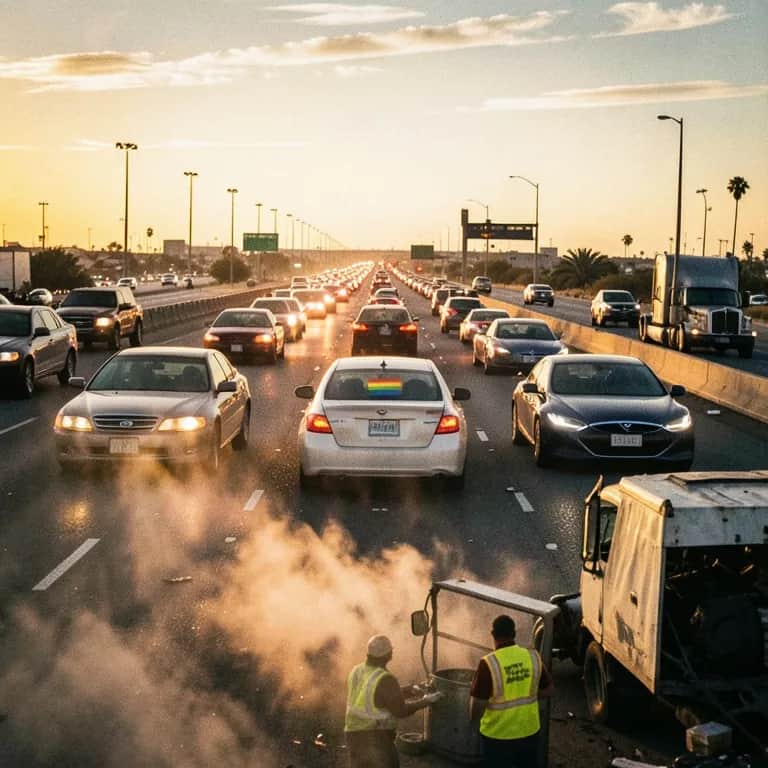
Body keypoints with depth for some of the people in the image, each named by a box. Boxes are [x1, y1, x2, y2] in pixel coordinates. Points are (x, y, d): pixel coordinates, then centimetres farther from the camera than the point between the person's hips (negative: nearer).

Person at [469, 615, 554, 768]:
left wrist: (474, 717, 2)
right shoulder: (533, 657, -7)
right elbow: (549, 689, 6)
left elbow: (477, 706, -19)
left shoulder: (488, 664, -21)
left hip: (498, 735, -4)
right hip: (529, 731, 4)